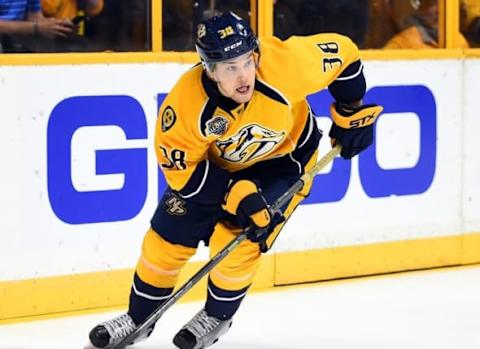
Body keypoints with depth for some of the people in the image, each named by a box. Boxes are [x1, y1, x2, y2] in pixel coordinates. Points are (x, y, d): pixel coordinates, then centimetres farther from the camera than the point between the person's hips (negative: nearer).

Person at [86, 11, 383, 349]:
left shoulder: (284, 63, -37)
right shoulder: (185, 103, -34)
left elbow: (342, 52, -20)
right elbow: (181, 166, -22)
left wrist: (351, 113, -10)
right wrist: (236, 193, -31)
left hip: (284, 156, -1)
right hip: (214, 161, 2)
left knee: (238, 238, -15)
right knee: (169, 234, 2)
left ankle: (218, 315, 13)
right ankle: (139, 316, 26)